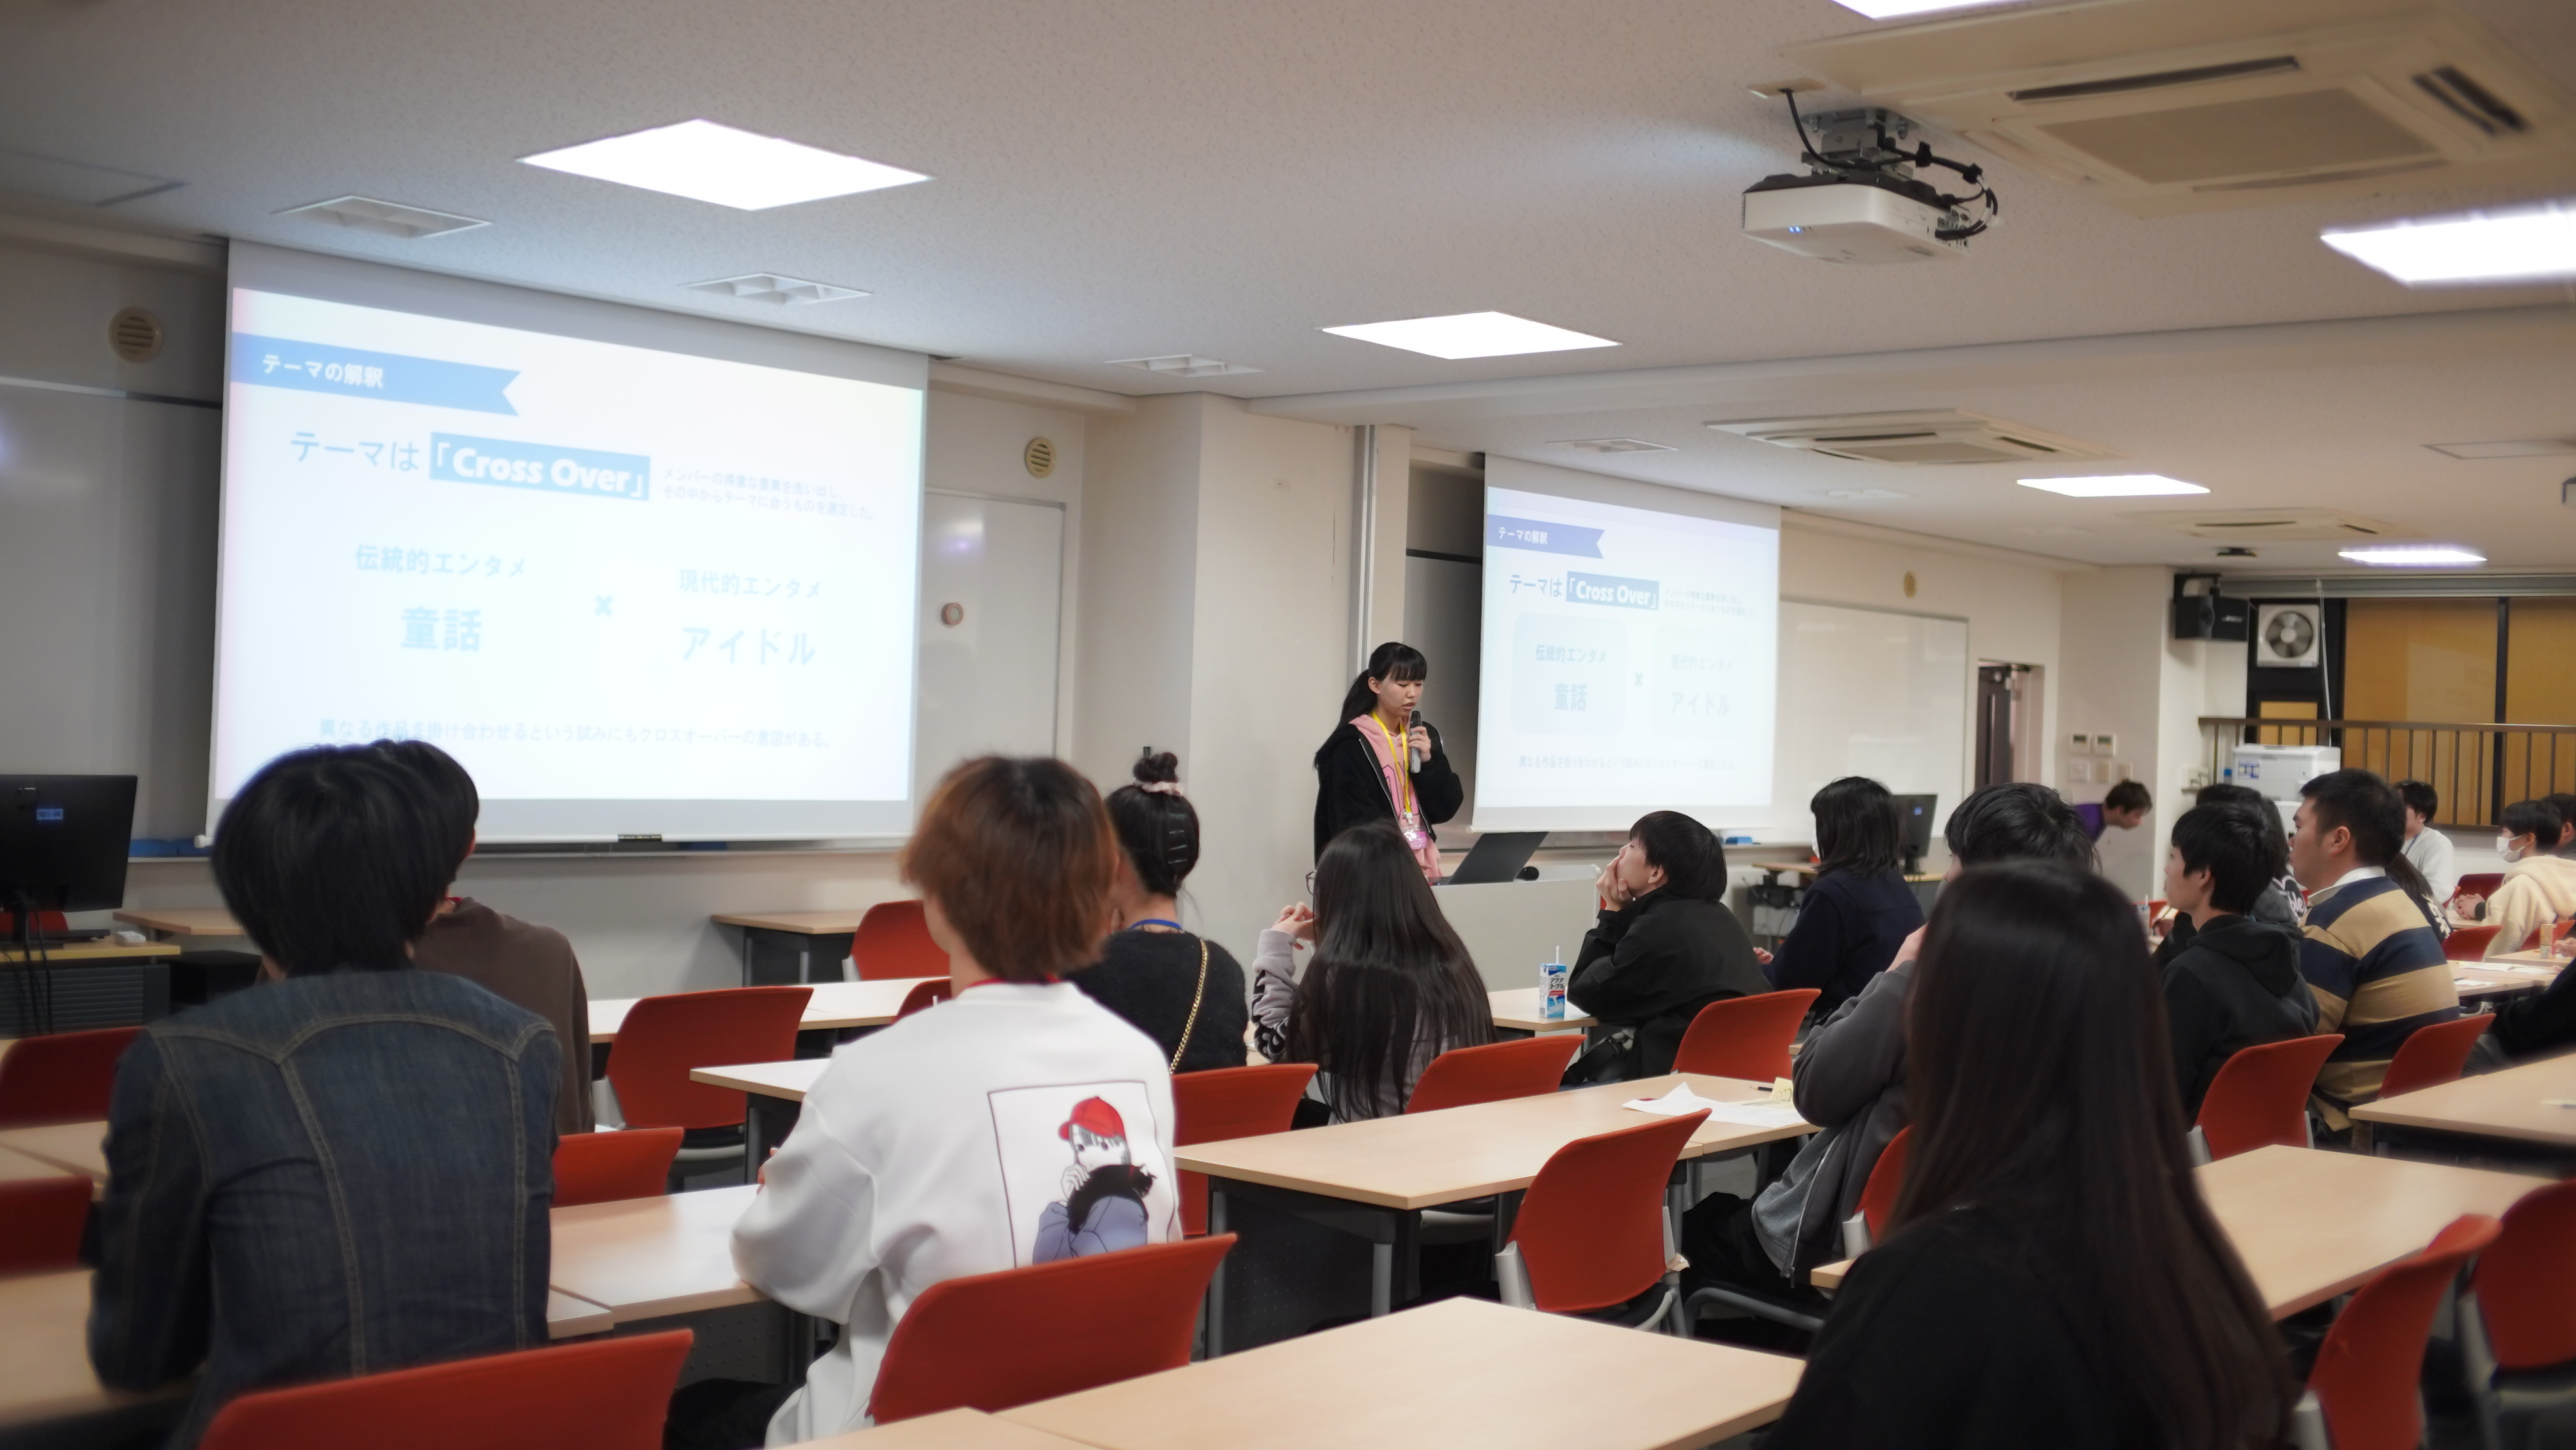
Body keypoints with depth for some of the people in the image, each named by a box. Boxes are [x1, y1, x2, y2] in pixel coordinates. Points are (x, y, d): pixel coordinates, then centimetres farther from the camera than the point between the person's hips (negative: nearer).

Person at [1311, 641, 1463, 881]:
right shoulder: (1351, 746, -10)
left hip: (1423, 868, 5)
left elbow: (1445, 810, 5)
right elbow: (1355, 825, -12)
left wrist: (1428, 762, -8)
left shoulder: (1425, 736, 8)